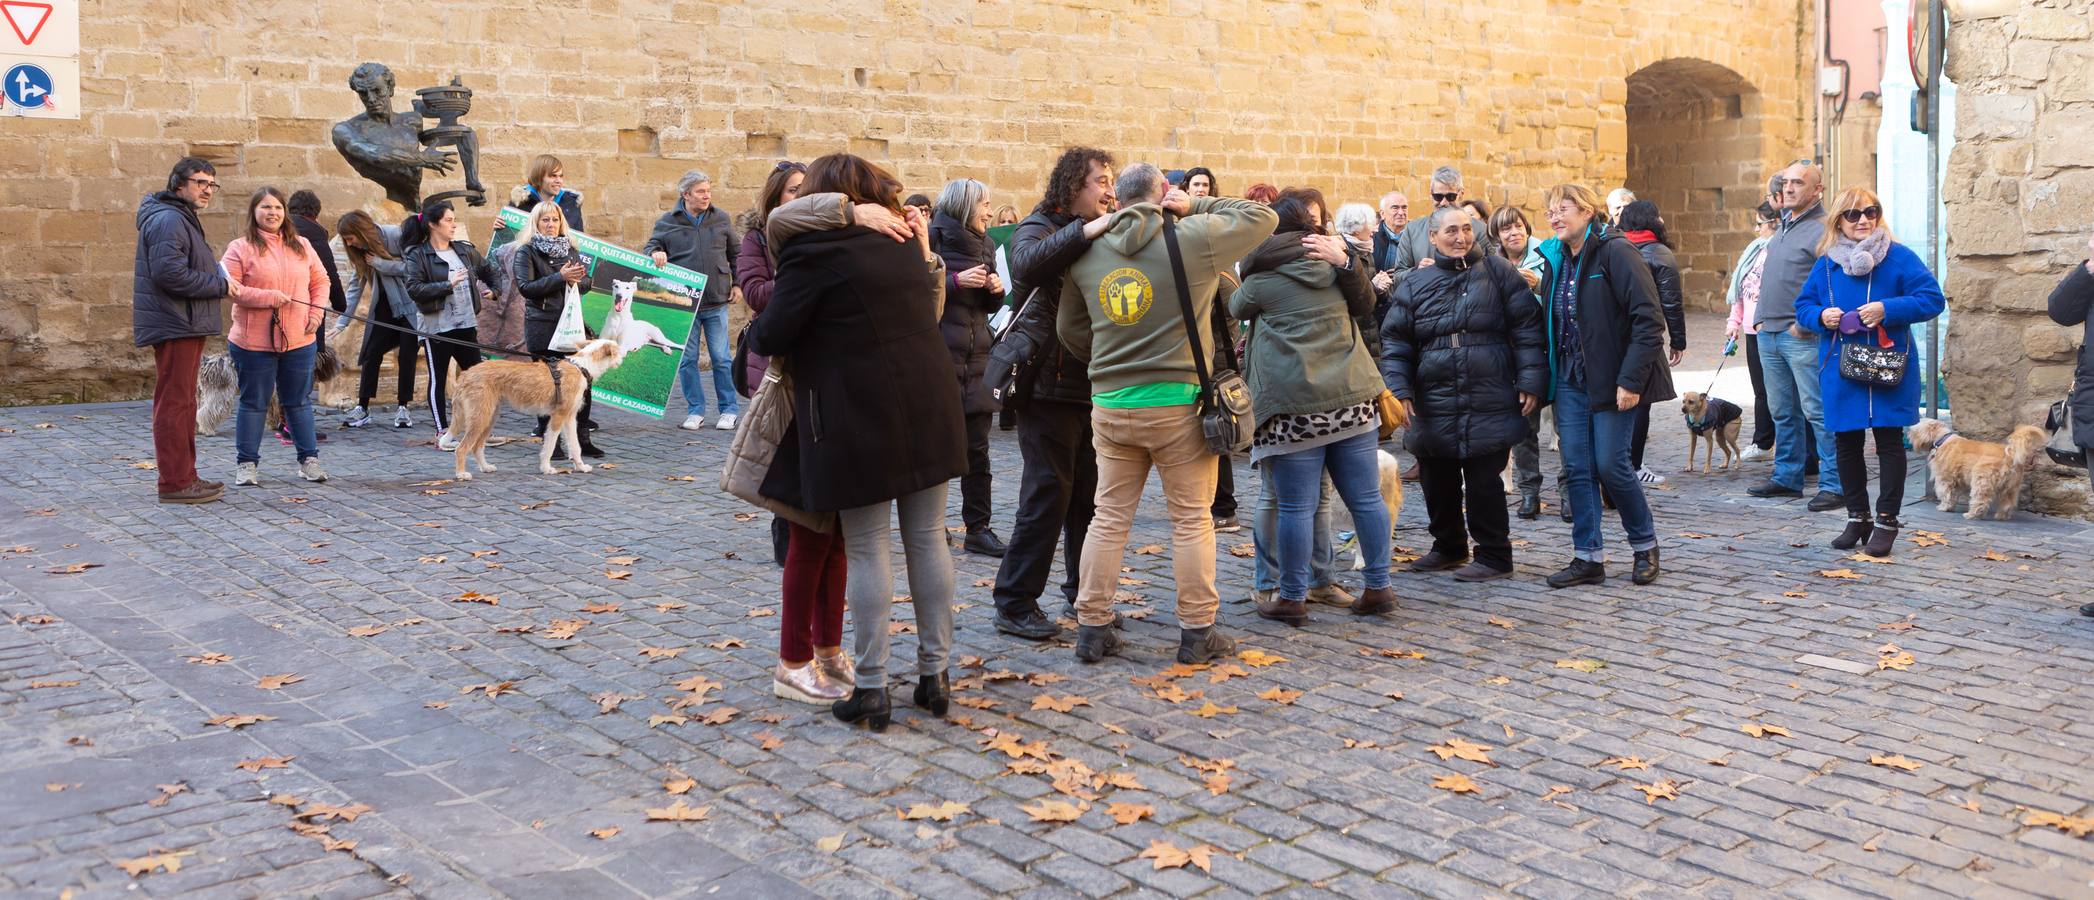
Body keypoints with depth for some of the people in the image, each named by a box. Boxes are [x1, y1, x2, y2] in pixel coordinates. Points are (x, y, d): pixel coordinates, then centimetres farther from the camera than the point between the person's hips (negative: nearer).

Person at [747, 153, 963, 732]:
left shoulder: (813, 249, -9)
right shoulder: (903, 241, 12)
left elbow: (771, 337, -8)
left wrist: (755, 329, 13)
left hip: (861, 419, -6)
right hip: (928, 408, 6)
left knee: (867, 549, 2)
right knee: (927, 538, 11)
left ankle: (871, 690, 6)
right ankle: (935, 674, 19)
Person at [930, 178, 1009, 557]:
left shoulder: (984, 245, 17)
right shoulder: (933, 238, -4)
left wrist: (996, 290, 2)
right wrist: (957, 281, -19)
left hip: (977, 356, 6)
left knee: (977, 448, 5)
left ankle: (978, 529, 9)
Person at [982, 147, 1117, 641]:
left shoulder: (1103, 236, 18)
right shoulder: (1038, 229, -5)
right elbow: (1028, 264, -30)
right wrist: (1087, 231, -34)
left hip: (1094, 387, 7)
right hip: (1050, 387, -7)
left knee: (1091, 494, 11)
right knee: (1047, 494, -6)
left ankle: (1084, 591, 24)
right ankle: (1014, 604, 2)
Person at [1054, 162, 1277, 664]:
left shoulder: (1088, 252, 5)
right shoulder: (1194, 239, -8)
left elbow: (1069, 327, 14)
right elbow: (1262, 217, 4)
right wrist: (1198, 205, 7)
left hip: (1109, 404, 4)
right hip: (1177, 403, -4)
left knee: (1110, 518, 11)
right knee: (1192, 519, 7)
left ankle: (1092, 627, 15)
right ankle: (1197, 632, 11)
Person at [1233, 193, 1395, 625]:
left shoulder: (1261, 281, -1)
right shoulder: (1334, 260, 9)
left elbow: (1234, 308, 19)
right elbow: (1365, 306, 23)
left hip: (1294, 405, -4)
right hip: (1351, 397, 4)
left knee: (1295, 505, 0)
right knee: (1365, 498, 10)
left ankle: (1292, 597, 7)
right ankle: (1379, 586, 17)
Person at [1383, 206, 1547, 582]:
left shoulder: (1498, 272, 3)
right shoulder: (1415, 285, 9)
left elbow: (1528, 329, 0)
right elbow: (1395, 342, 9)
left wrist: (1531, 381, -7)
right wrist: (1399, 389, -3)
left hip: (1489, 405, -3)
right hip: (1434, 407, 4)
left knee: (1484, 481, -2)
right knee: (1436, 481, 11)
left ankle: (1493, 555, 12)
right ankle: (1449, 547, 31)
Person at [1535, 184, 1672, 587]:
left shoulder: (1615, 252, -13)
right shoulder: (1556, 259, 10)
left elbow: (1649, 320, -17)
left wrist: (1631, 380, -20)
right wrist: (1547, 380, 9)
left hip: (1611, 380, -7)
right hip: (1571, 380, 7)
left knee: (1610, 464, -3)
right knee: (1576, 467, 4)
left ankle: (1646, 546, 19)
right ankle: (1588, 557, 11)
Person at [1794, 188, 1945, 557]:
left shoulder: (1899, 257, -5)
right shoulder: (1826, 264, 6)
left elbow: (1932, 298, -8)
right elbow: (1803, 306, 12)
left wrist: (1888, 309, -20)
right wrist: (1820, 316, -10)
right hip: (1840, 371, 4)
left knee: (1889, 441, 1)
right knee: (1846, 444, 10)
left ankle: (1886, 521, 9)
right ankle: (1857, 518, 23)